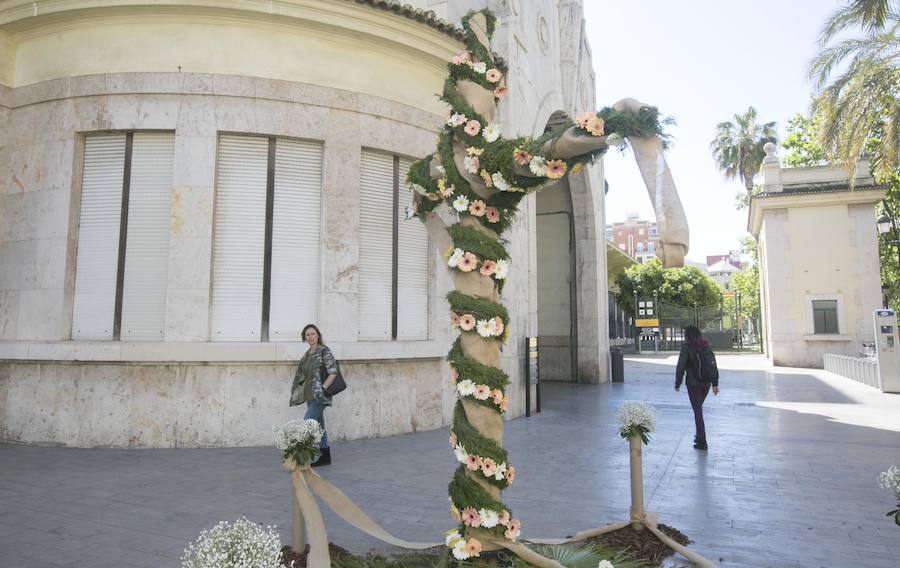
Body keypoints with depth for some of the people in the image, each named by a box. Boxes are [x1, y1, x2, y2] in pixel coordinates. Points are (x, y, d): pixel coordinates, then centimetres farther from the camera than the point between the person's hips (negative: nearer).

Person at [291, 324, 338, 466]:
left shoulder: (324, 351, -9)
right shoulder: (307, 353, 14)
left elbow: (333, 372, -15)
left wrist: (323, 388, -17)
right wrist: (303, 391, 12)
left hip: (319, 395, -8)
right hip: (310, 395, 8)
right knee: (318, 425, 12)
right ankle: (325, 457, 19)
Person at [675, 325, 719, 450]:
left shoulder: (686, 347, -11)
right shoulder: (706, 346, 5)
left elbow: (680, 367, -12)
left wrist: (677, 384, -3)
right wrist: (715, 384, 9)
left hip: (693, 383, -5)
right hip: (706, 383, 6)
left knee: (698, 411, 0)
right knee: (698, 408, 23)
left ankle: (702, 442, 0)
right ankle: (700, 435, 30)